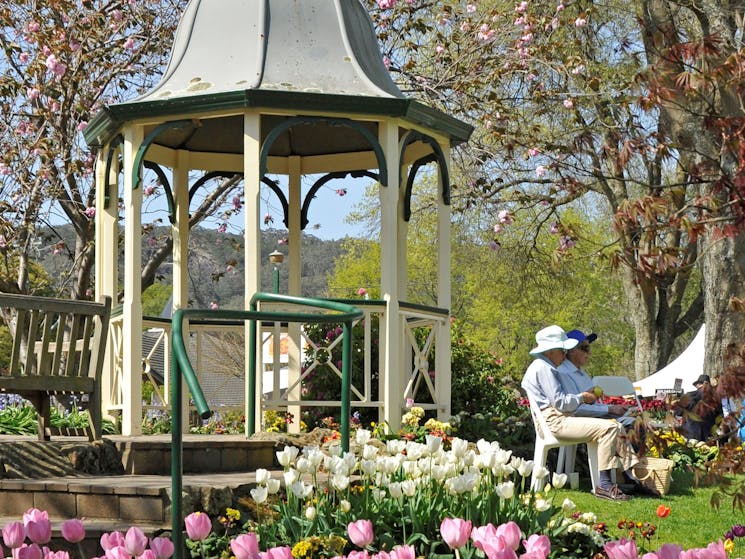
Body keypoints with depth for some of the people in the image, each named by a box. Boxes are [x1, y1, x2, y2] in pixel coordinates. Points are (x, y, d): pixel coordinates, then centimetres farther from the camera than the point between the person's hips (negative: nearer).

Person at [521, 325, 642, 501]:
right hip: (555, 422, -11)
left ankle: (634, 475, 1)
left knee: (616, 427, 7)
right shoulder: (543, 368, -11)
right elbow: (560, 403, -17)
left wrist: (583, 396, 14)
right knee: (608, 428, -24)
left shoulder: (543, 366, 24)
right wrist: (582, 397, -1)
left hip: (563, 419, 11)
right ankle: (603, 485, -25)